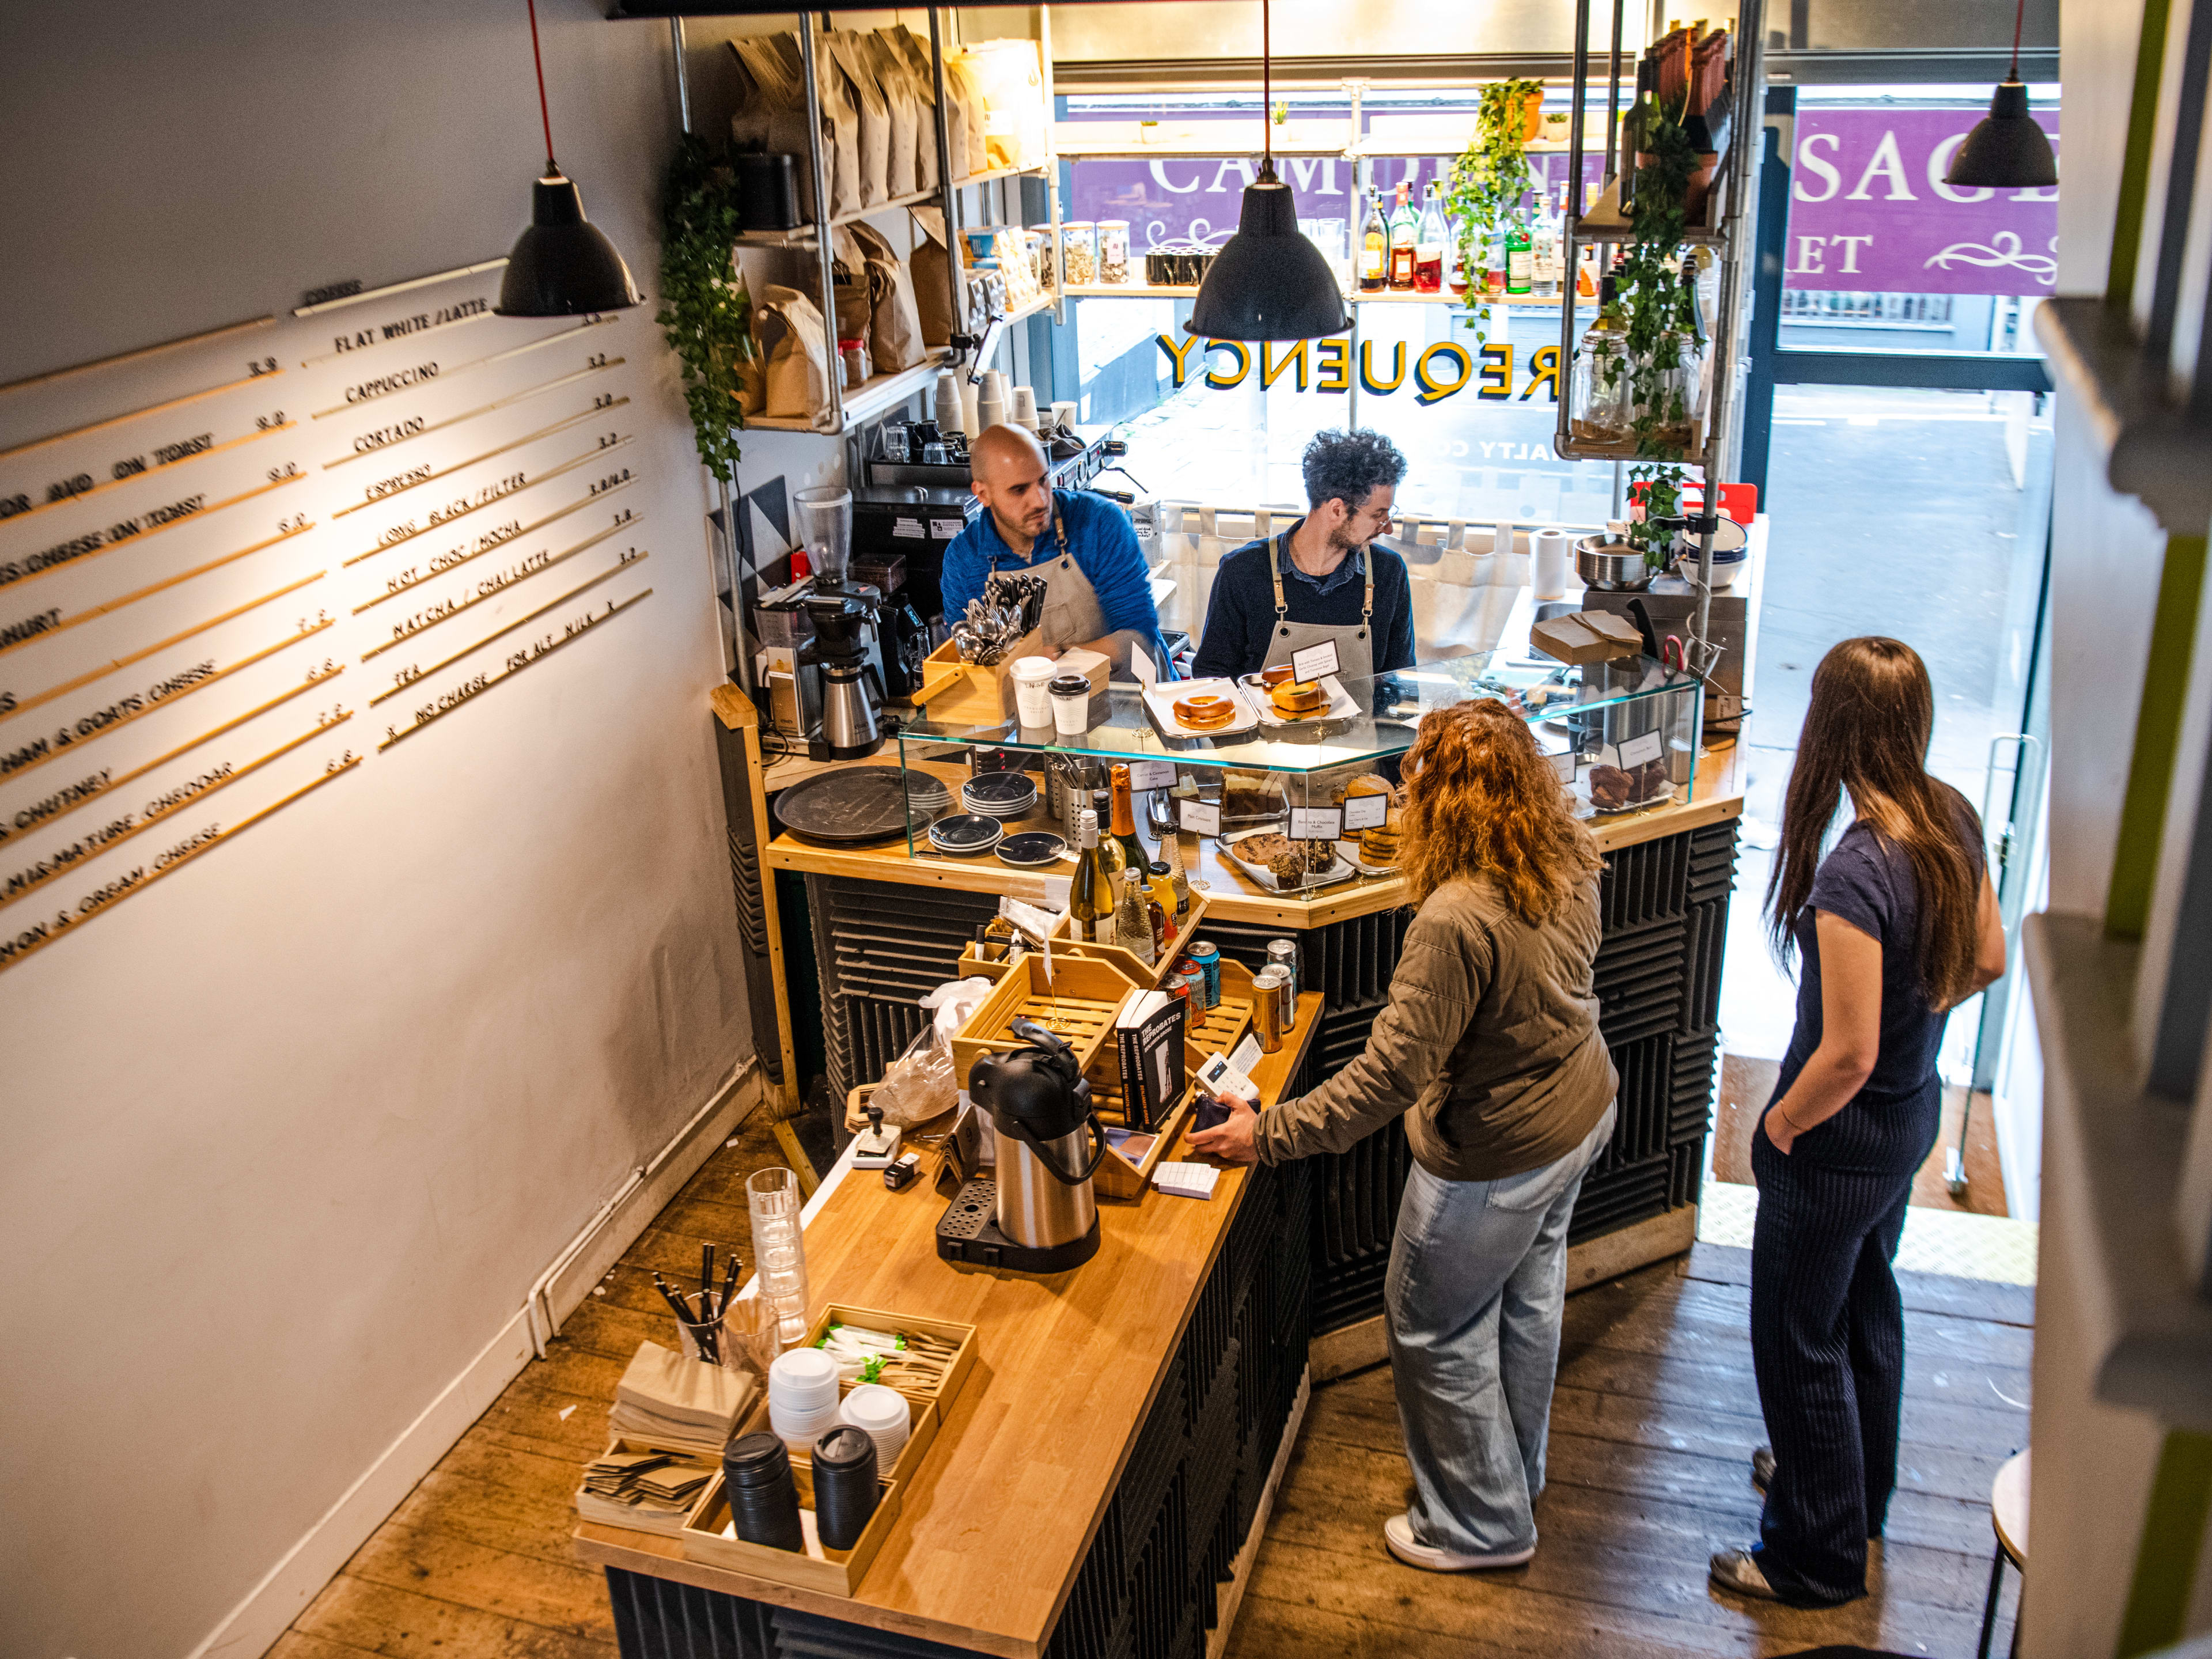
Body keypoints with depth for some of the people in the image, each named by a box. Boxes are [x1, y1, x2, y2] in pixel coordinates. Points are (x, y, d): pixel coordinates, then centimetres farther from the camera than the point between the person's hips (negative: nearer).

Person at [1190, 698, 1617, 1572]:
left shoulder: (1455, 922, -36)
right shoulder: (1570, 862, -10)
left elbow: (1390, 1073, -33)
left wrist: (1268, 1135, -26)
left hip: (1497, 1156, -9)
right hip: (1580, 1113, 9)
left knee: (1437, 1333, 13)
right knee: (1529, 1300, 27)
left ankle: (1483, 1522, 32)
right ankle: (1517, 1470, 49)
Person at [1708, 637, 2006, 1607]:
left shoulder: (1854, 879, -34)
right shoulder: (1954, 820, -9)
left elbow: (1847, 1058, -29)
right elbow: (1986, 959, 6)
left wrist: (1779, 1126, -13)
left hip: (1842, 1140, -8)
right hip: (1914, 1113, 9)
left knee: (1799, 1342, 11)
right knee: (1865, 1301, 28)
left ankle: (1817, 1557, 30)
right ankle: (1860, 1490, 51)